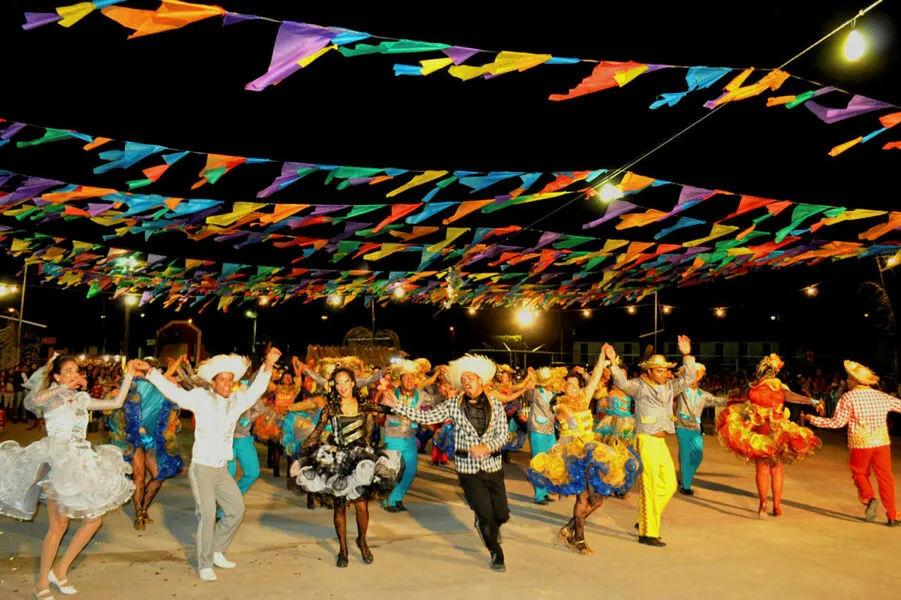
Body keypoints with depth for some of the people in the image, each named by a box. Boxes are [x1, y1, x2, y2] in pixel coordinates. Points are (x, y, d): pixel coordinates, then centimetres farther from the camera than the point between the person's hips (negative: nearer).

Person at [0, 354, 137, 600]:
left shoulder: (82, 398, 13)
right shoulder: (50, 397, -4)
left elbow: (116, 402, 13)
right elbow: (33, 400, -28)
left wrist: (128, 377, 8)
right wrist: (65, 386, -30)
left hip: (80, 463, 6)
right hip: (58, 462, -6)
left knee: (94, 519, 4)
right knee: (59, 525, -5)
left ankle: (60, 571, 19)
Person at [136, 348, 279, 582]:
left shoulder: (237, 400, 2)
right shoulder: (200, 398, -9)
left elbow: (256, 390, 0)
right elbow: (174, 392, -14)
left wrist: (268, 365, -13)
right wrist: (151, 371, -21)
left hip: (222, 470, 6)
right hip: (201, 468, -5)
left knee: (236, 508, 9)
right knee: (207, 514, -10)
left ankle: (216, 551, 27)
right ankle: (205, 565, 5)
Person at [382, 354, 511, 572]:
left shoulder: (496, 405, -1)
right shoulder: (453, 405, -3)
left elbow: (503, 434, -3)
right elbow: (425, 417, -6)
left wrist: (487, 447, -21)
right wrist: (397, 406, -12)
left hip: (493, 466, 2)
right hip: (468, 468, -1)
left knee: (502, 515, 7)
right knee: (486, 515, 2)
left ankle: (484, 525, 44)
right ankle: (496, 555, 28)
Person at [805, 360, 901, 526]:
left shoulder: (848, 397, -6)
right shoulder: (881, 396, 4)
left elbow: (837, 422, -8)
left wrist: (812, 419, 2)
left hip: (860, 443, -3)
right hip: (882, 442, 3)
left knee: (860, 473, 16)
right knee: (885, 477, 8)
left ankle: (869, 498, -9)